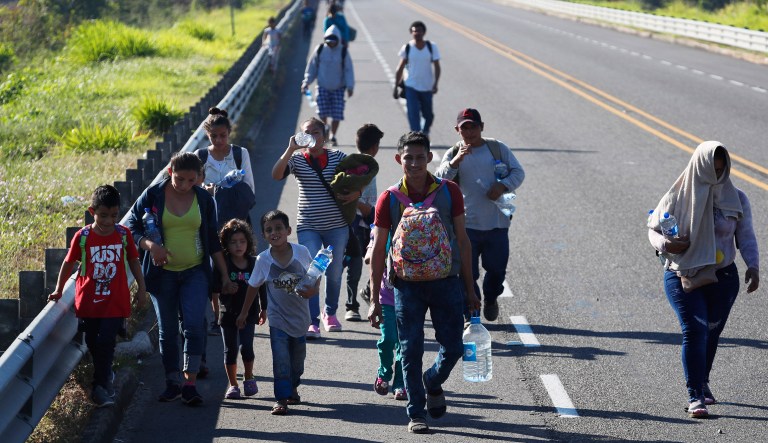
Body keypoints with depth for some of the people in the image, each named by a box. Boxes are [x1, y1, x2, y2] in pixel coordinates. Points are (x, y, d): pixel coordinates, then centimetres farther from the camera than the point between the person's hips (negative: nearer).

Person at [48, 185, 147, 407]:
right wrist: (58, 290, 11)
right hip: (89, 301, 1)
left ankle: (100, 386, 0)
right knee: (93, 343, 9)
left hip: (115, 301, -1)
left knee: (106, 342, -11)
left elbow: (133, 261, 10)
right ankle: (106, 376, 32)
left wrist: (141, 288, 10)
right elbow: (68, 263, 6)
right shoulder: (82, 237, -6)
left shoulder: (123, 234, -3)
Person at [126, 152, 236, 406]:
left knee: (194, 325, -13)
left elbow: (213, 240, 9)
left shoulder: (204, 199, 2)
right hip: (162, 273, 0)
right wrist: (150, 245, -20)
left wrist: (225, 275, 8)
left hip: (195, 272, 0)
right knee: (167, 331, 7)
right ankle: (172, 384, 17)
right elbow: (131, 226, -1)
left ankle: (190, 384, -10)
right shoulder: (153, 195, -5)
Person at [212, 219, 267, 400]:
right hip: (228, 313, 1)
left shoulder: (254, 264, -2)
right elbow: (215, 288, -2)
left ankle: (249, 377, 11)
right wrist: (216, 310, -4)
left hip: (248, 313, 0)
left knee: (246, 347, -12)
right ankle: (233, 385, 18)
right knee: (230, 349, 7)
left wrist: (263, 309, 14)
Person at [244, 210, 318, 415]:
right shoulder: (263, 259, -10)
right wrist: (244, 312, 9)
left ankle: (292, 388, 40)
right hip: (278, 318, -2)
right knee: (281, 359, -12)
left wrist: (313, 290, -16)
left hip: (300, 315, 2)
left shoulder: (301, 252, -10)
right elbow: (253, 287, 3)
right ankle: (281, 398, -8)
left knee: (298, 357, 16)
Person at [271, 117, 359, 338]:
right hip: (308, 226, -2)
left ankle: (330, 313, 34)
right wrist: (291, 149, -24)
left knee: (334, 273, 12)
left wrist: (355, 193, -10)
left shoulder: (338, 157, 2)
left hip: (337, 225, 2)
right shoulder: (297, 159, -2)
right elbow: (276, 175, -18)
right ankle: (312, 322, -9)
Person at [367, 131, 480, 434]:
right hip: (407, 284, -1)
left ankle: (433, 383, 34)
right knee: (411, 351, 0)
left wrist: (469, 289, 5)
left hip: (446, 281, 1)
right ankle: (416, 414, 13)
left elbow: (462, 241, 6)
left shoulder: (449, 192, -1)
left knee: (453, 347, 2)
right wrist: (375, 301, -1)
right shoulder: (389, 199, -3)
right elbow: (378, 251, 1)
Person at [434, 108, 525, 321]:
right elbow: (440, 179, -12)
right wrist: (456, 160, -29)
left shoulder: (498, 148, 6)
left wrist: (503, 185, -14)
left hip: (497, 223, 1)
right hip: (466, 224, -1)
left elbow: (518, 172, 6)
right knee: (468, 272, -1)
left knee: (497, 268, 11)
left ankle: (490, 299, 40)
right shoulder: (453, 154, 3)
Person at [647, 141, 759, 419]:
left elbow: (746, 237, 2)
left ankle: (702, 383, 37)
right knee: (694, 331, -15)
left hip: (723, 278, 3)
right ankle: (695, 396, -13)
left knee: (711, 333, 13)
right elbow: (653, 228, 5)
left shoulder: (736, 199, 1)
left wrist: (753, 266, -14)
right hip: (683, 277, -3)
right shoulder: (678, 196, -4)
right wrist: (665, 244, -17)